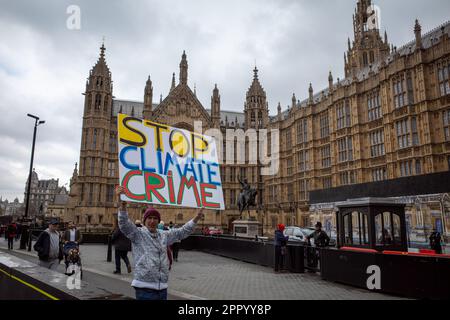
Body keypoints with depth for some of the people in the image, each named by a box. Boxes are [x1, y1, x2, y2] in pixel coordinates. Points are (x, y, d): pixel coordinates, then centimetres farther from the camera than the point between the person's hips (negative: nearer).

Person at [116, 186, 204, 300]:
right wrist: (123, 203, -35)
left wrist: (197, 218, 9)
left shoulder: (164, 235, 12)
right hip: (145, 287, -5)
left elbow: (183, 231, 17)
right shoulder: (138, 234, -4)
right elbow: (124, 224, -20)